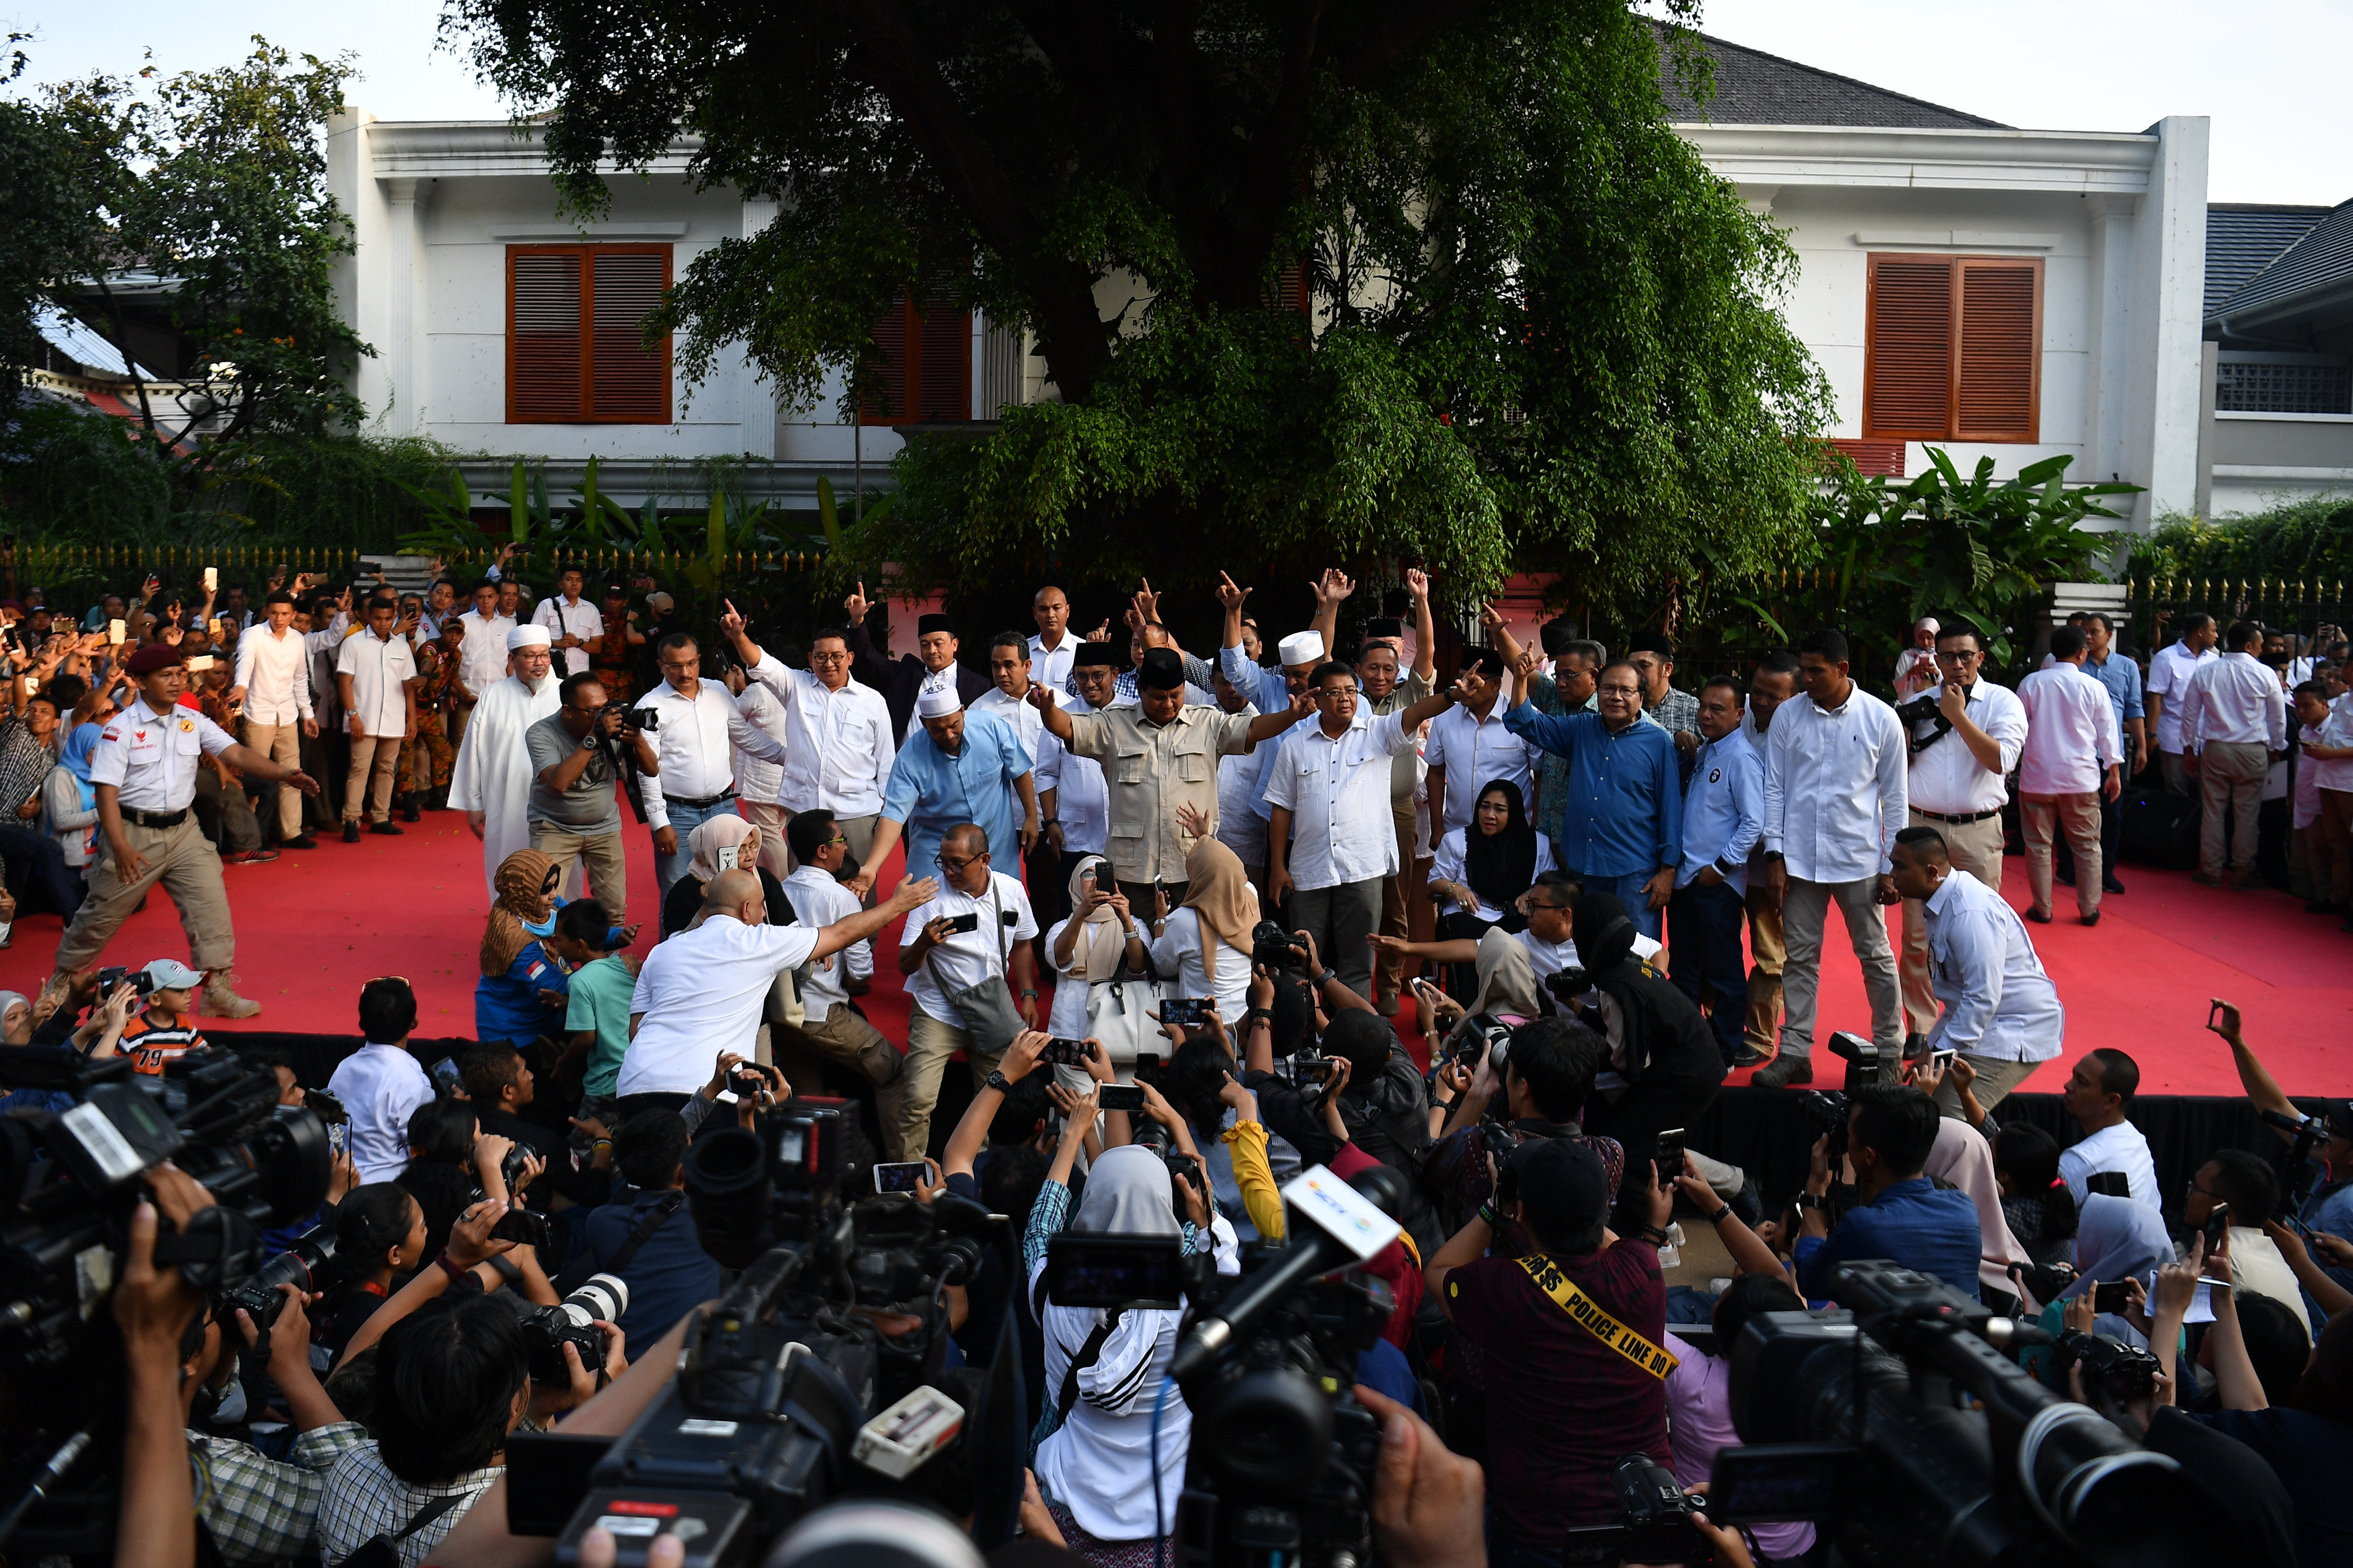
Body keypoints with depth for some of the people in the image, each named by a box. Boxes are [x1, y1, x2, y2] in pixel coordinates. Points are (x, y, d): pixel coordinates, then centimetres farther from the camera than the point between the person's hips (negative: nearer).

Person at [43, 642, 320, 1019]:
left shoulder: (193, 722, 2)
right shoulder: (121, 729, -11)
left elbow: (237, 754, -6)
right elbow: (106, 790, -15)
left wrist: (284, 774, -24)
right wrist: (120, 847, -24)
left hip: (182, 830, 4)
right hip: (134, 832, -4)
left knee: (211, 903, -7)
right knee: (103, 913, 9)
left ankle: (217, 988, 0)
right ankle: (63, 977, 32)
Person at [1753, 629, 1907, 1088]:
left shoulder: (1880, 719, -4)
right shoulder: (1788, 717, 1)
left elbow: (1895, 798, 1)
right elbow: (1774, 788, 5)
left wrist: (1892, 867, -1)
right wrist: (1775, 856, -1)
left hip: (1859, 859, -2)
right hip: (1800, 858, 2)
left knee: (1875, 955, 9)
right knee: (1800, 957, 8)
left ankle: (1889, 1050, 22)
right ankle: (1795, 1053, 16)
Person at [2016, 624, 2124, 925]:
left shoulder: (2030, 683, -3)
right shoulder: (2094, 687, -4)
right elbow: (2107, 732, 2)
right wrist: (2114, 771, 11)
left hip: (2037, 776, 0)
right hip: (2081, 778, 0)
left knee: (2038, 844, 9)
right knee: (2088, 845, 11)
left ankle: (2042, 908, 13)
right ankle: (2089, 909, 15)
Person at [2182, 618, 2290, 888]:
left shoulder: (2204, 672, 0)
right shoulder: (2265, 675, -6)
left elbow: (2190, 714, 6)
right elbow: (2278, 718, 3)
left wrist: (2189, 748, 16)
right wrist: (2276, 749, 17)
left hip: (2214, 750, 2)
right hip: (2252, 752, -2)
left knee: (2212, 812, 7)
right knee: (2247, 814, 6)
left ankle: (2211, 870, 13)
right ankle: (2243, 871, 11)